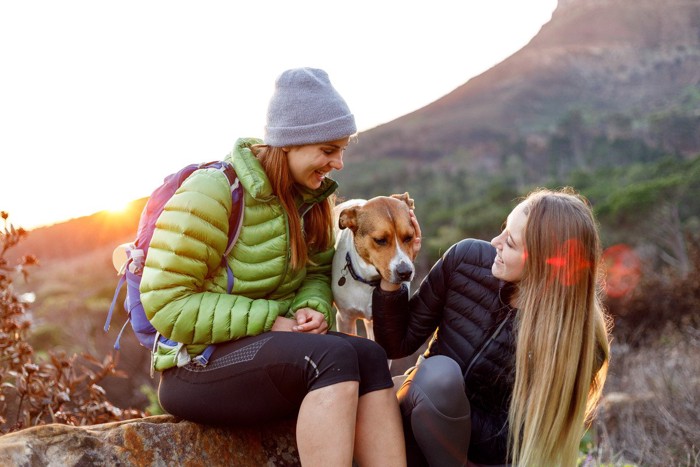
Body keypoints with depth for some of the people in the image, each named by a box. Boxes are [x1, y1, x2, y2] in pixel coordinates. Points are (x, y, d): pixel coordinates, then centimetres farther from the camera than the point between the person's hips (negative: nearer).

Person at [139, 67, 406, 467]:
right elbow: (166, 302, -17)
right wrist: (271, 321, -20)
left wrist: (313, 309, -11)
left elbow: (318, 272, 14)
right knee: (334, 356, -30)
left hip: (268, 351, 6)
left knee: (369, 356, -23)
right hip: (197, 367, -6)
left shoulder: (309, 196, 6)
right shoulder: (215, 191, -15)